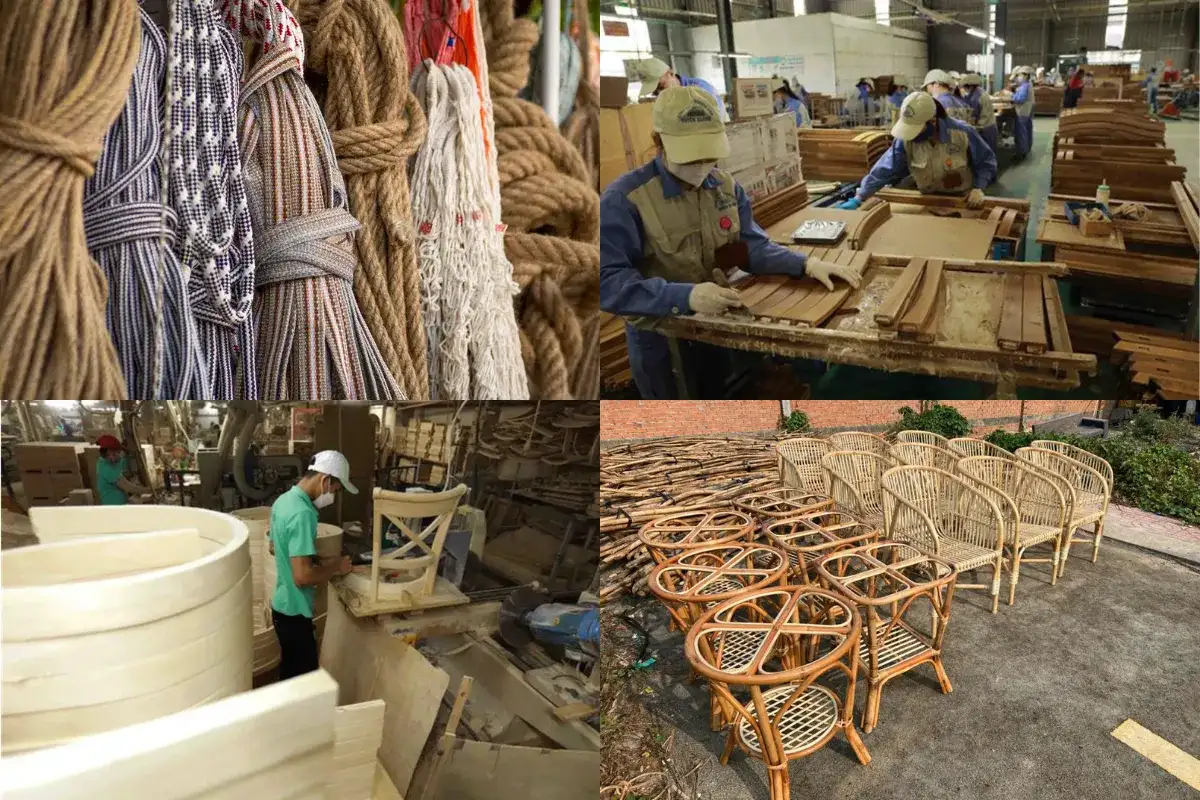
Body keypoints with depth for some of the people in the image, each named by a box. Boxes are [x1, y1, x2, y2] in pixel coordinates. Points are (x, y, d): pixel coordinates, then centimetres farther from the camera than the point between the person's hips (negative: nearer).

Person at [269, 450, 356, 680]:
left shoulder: (284, 500, 3)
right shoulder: (302, 514, -28)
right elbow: (303, 576, -31)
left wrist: (321, 564, 14)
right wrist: (335, 567, -15)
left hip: (282, 604, 9)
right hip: (294, 611, -9)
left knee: (289, 670, 24)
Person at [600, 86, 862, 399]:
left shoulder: (726, 186, 0)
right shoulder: (624, 198, -23)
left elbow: (750, 246, 0)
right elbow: (607, 280, -31)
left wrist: (806, 264, -18)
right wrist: (684, 296, -42)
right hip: (660, 336, -6)